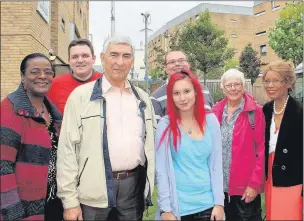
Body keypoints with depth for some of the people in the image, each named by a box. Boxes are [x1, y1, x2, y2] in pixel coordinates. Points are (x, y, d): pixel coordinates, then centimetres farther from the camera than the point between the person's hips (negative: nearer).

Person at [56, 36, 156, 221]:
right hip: (94, 192, -3)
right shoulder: (81, 95, -5)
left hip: (134, 186, 4)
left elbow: (150, 144, 12)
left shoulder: (143, 98, 8)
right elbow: (67, 148, -7)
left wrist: (149, 185, 8)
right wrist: (70, 200, -8)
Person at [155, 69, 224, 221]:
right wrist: (166, 208, -8)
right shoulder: (165, 125, -9)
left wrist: (219, 202, -1)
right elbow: (161, 171, -7)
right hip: (178, 205, -2)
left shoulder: (210, 120, -2)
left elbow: (216, 164, 1)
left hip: (207, 204, 3)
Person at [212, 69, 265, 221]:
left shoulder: (255, 111, -8)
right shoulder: (216, 111, 4)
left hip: (246, 184, -4)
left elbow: (261, 149, -9)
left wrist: (255, 183, -13)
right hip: (221, 183, 4)